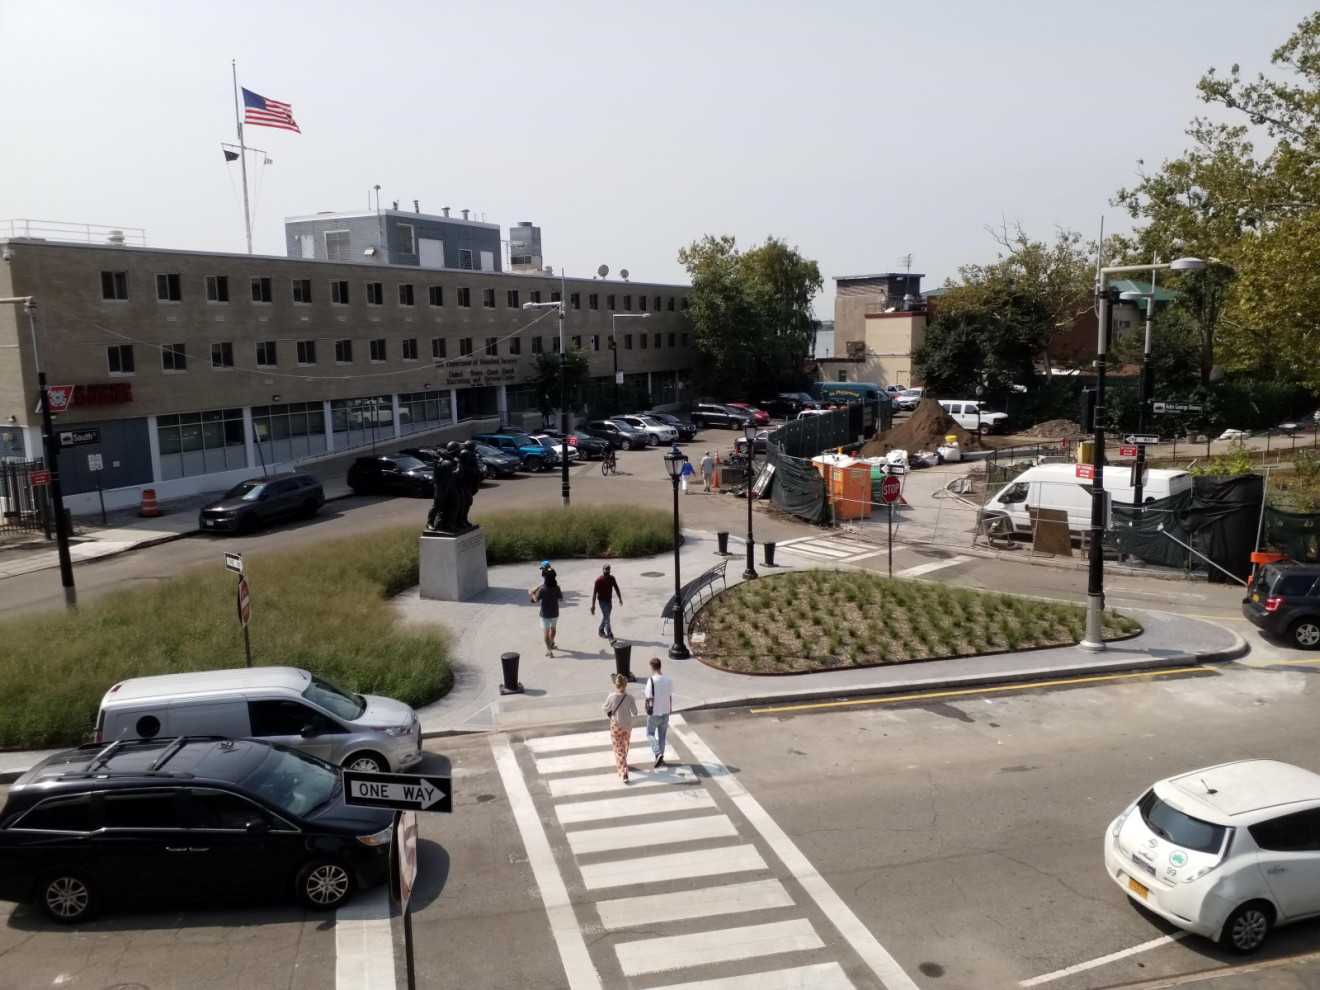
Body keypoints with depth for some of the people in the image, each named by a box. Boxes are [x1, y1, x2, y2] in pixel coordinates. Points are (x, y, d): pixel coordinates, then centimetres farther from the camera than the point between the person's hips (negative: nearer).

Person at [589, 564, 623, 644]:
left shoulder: (612, 578, -2)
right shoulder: (599, 580, -19)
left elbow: (616, 588, 9)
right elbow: (594, 593, -18)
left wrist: (620, 599, 7)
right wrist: (593, 605, -20)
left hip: (609, 600, 6)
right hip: (602, 601, -6)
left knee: (605, 617, 22)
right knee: (607, 619, -13)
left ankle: (601, 631, 43)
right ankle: (610, 638, -17)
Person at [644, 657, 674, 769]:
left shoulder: (651, 680, -21)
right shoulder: (668, 680, -5)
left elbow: (649, 698, -20)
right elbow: (670, 697, 5)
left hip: (654, 713, -4)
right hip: (665, 712, 4)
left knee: (650, 734, 14)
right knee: (662, 735, 18)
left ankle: (658, 753, -6)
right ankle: (661, 758, 24)